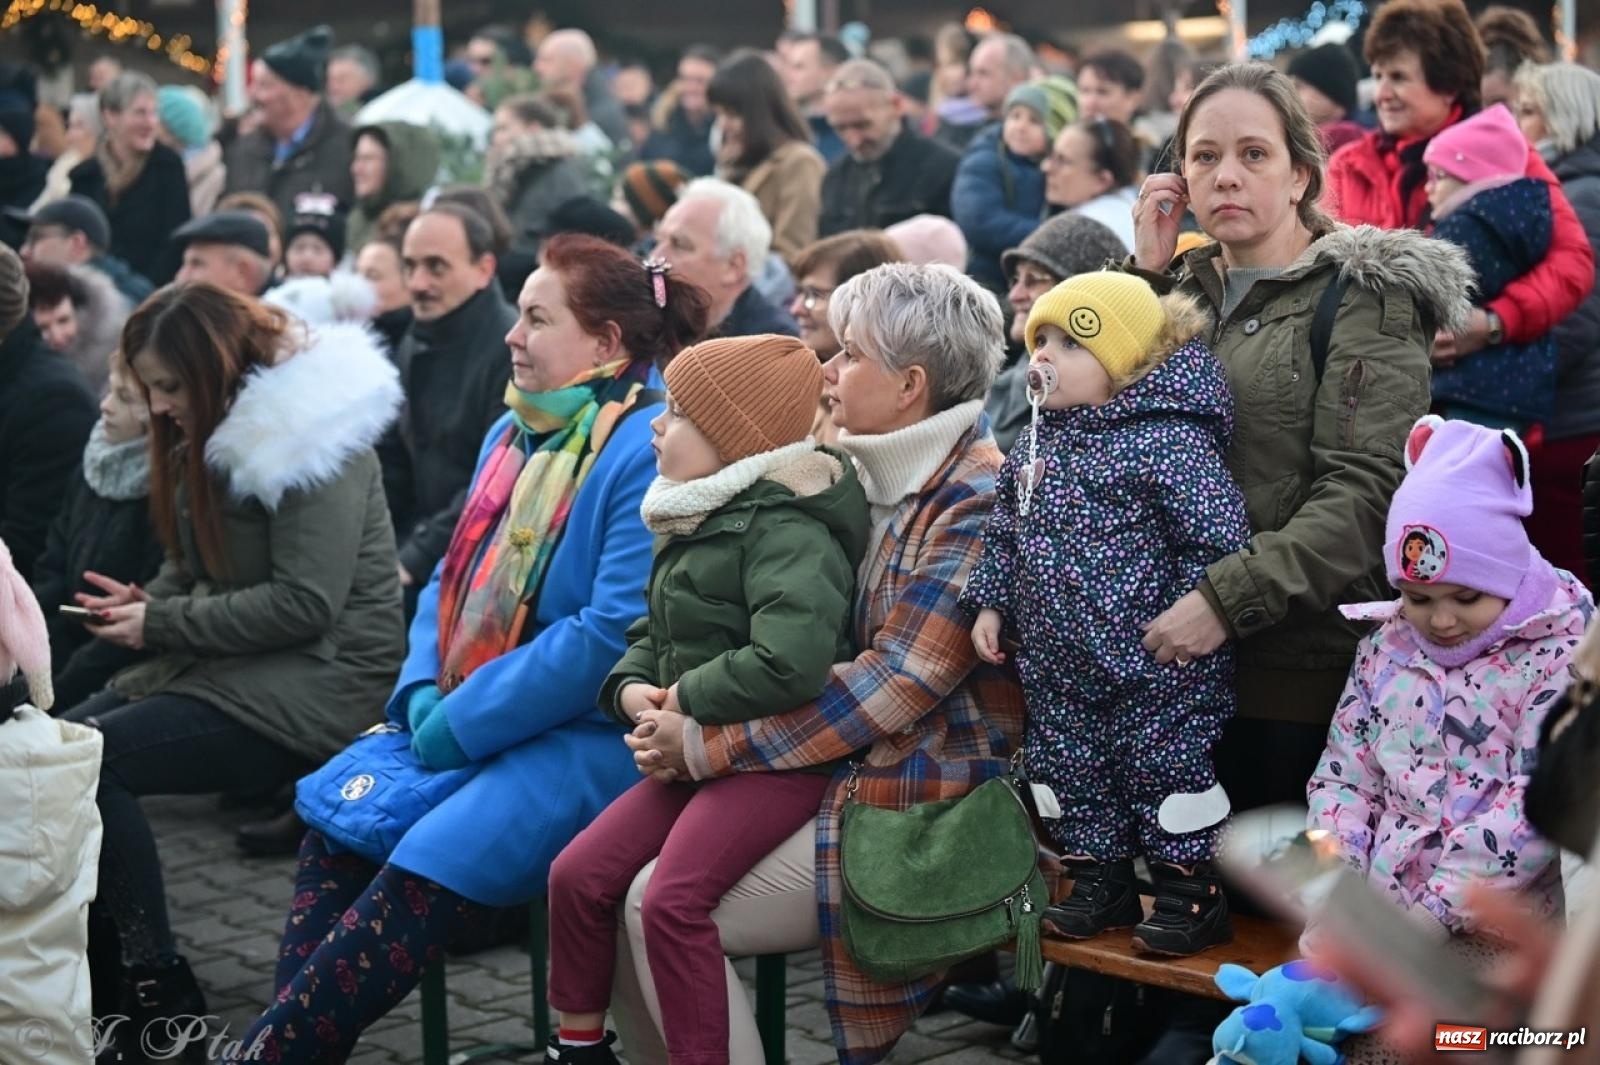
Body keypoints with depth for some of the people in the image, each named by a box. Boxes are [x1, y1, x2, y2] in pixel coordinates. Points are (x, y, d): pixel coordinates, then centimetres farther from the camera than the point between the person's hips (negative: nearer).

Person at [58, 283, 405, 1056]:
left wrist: (162, 623, -16)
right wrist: (143, 603, -3)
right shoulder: (212, 437, 14)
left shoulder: (305, 435, -15)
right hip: (234, 667, 9)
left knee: (91, 761, -21)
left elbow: (305, 603, -21)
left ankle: (161, 993, -11)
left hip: (315, 685, -9)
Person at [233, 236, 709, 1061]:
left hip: (594, 734, -9)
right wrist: (424, 695, -1)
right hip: (466, 717, 9)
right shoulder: (512, 434, 13)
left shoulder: (647, 451, -15)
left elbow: (617, 632, -23)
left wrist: (466, 724, -18)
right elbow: (455, 583, 19)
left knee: (427, 866, -24)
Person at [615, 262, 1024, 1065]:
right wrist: (682, 714, -4)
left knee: (660, 906, -13)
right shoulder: (877, 480, 12)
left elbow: (898, 684, -20)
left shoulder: (979, 496, -15)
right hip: (838, 774, 8)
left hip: (921, 808, -8)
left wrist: (707, 746, -16)